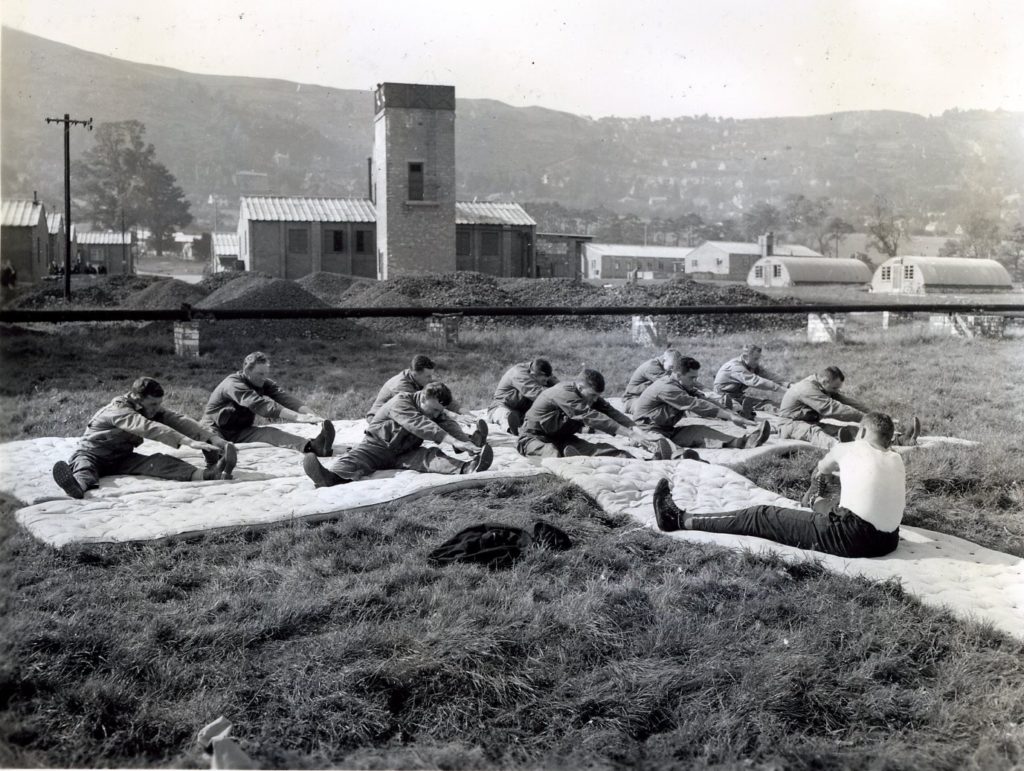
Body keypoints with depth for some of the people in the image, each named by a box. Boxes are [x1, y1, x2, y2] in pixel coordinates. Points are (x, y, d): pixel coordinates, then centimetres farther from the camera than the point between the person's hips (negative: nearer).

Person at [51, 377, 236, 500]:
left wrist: (213, 438, -29)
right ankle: (79, 485, -75)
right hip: (92, 453, -4)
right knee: (83, 464, -38)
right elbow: (150, 428, -39)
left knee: (158, 461, -23)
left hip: (122, 458, 4)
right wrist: (189, 442, -50)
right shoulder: (119, 410, -25)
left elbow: (178, 421, -13)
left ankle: (205, 474, -48)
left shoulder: (152, 409, -1)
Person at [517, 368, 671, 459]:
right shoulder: (564, 393, -27)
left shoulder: (589, 394, 0)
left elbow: (609, 411, -11)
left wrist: (638, 430, -27)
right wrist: (631, 434, -38)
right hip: (534, 437, -6)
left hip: (561, 436, 6)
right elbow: (592, 418, -34)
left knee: (597, 449, -20)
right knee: (553, 455, -41)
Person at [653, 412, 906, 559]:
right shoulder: (897, 460, 16)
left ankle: (680, 519, 8)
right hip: (887, 542, 6)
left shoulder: (851, 449, 5)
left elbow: (821, 470, 26)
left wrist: (816, 497, 48)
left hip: (850, 538, -6)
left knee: (762, 516, 3)